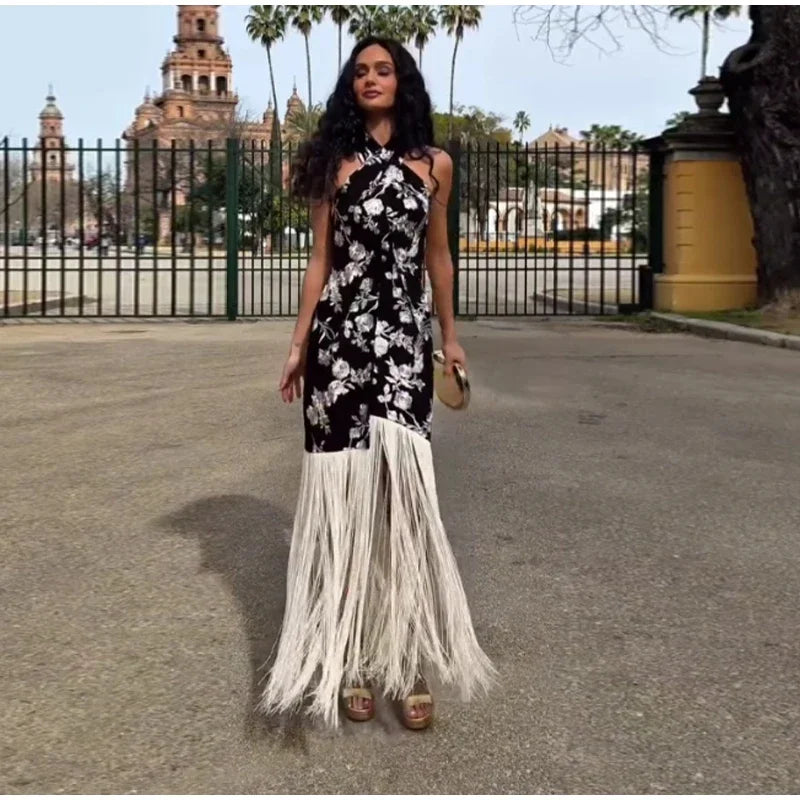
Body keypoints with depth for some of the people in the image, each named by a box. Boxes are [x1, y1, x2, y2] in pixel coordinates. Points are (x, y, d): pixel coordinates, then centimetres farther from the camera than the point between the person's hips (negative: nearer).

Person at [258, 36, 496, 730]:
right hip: (340, 333, 1)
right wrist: (299, 344, 5)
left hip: (404, 335, 0)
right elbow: (320, 259, 8)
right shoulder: (336, 162, 9)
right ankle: (351, 659, 8)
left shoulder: (434, 164, 10)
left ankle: (410, 661, -5)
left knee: (401, 485, -12)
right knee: (346, 488, -1)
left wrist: (449, 334, 20)